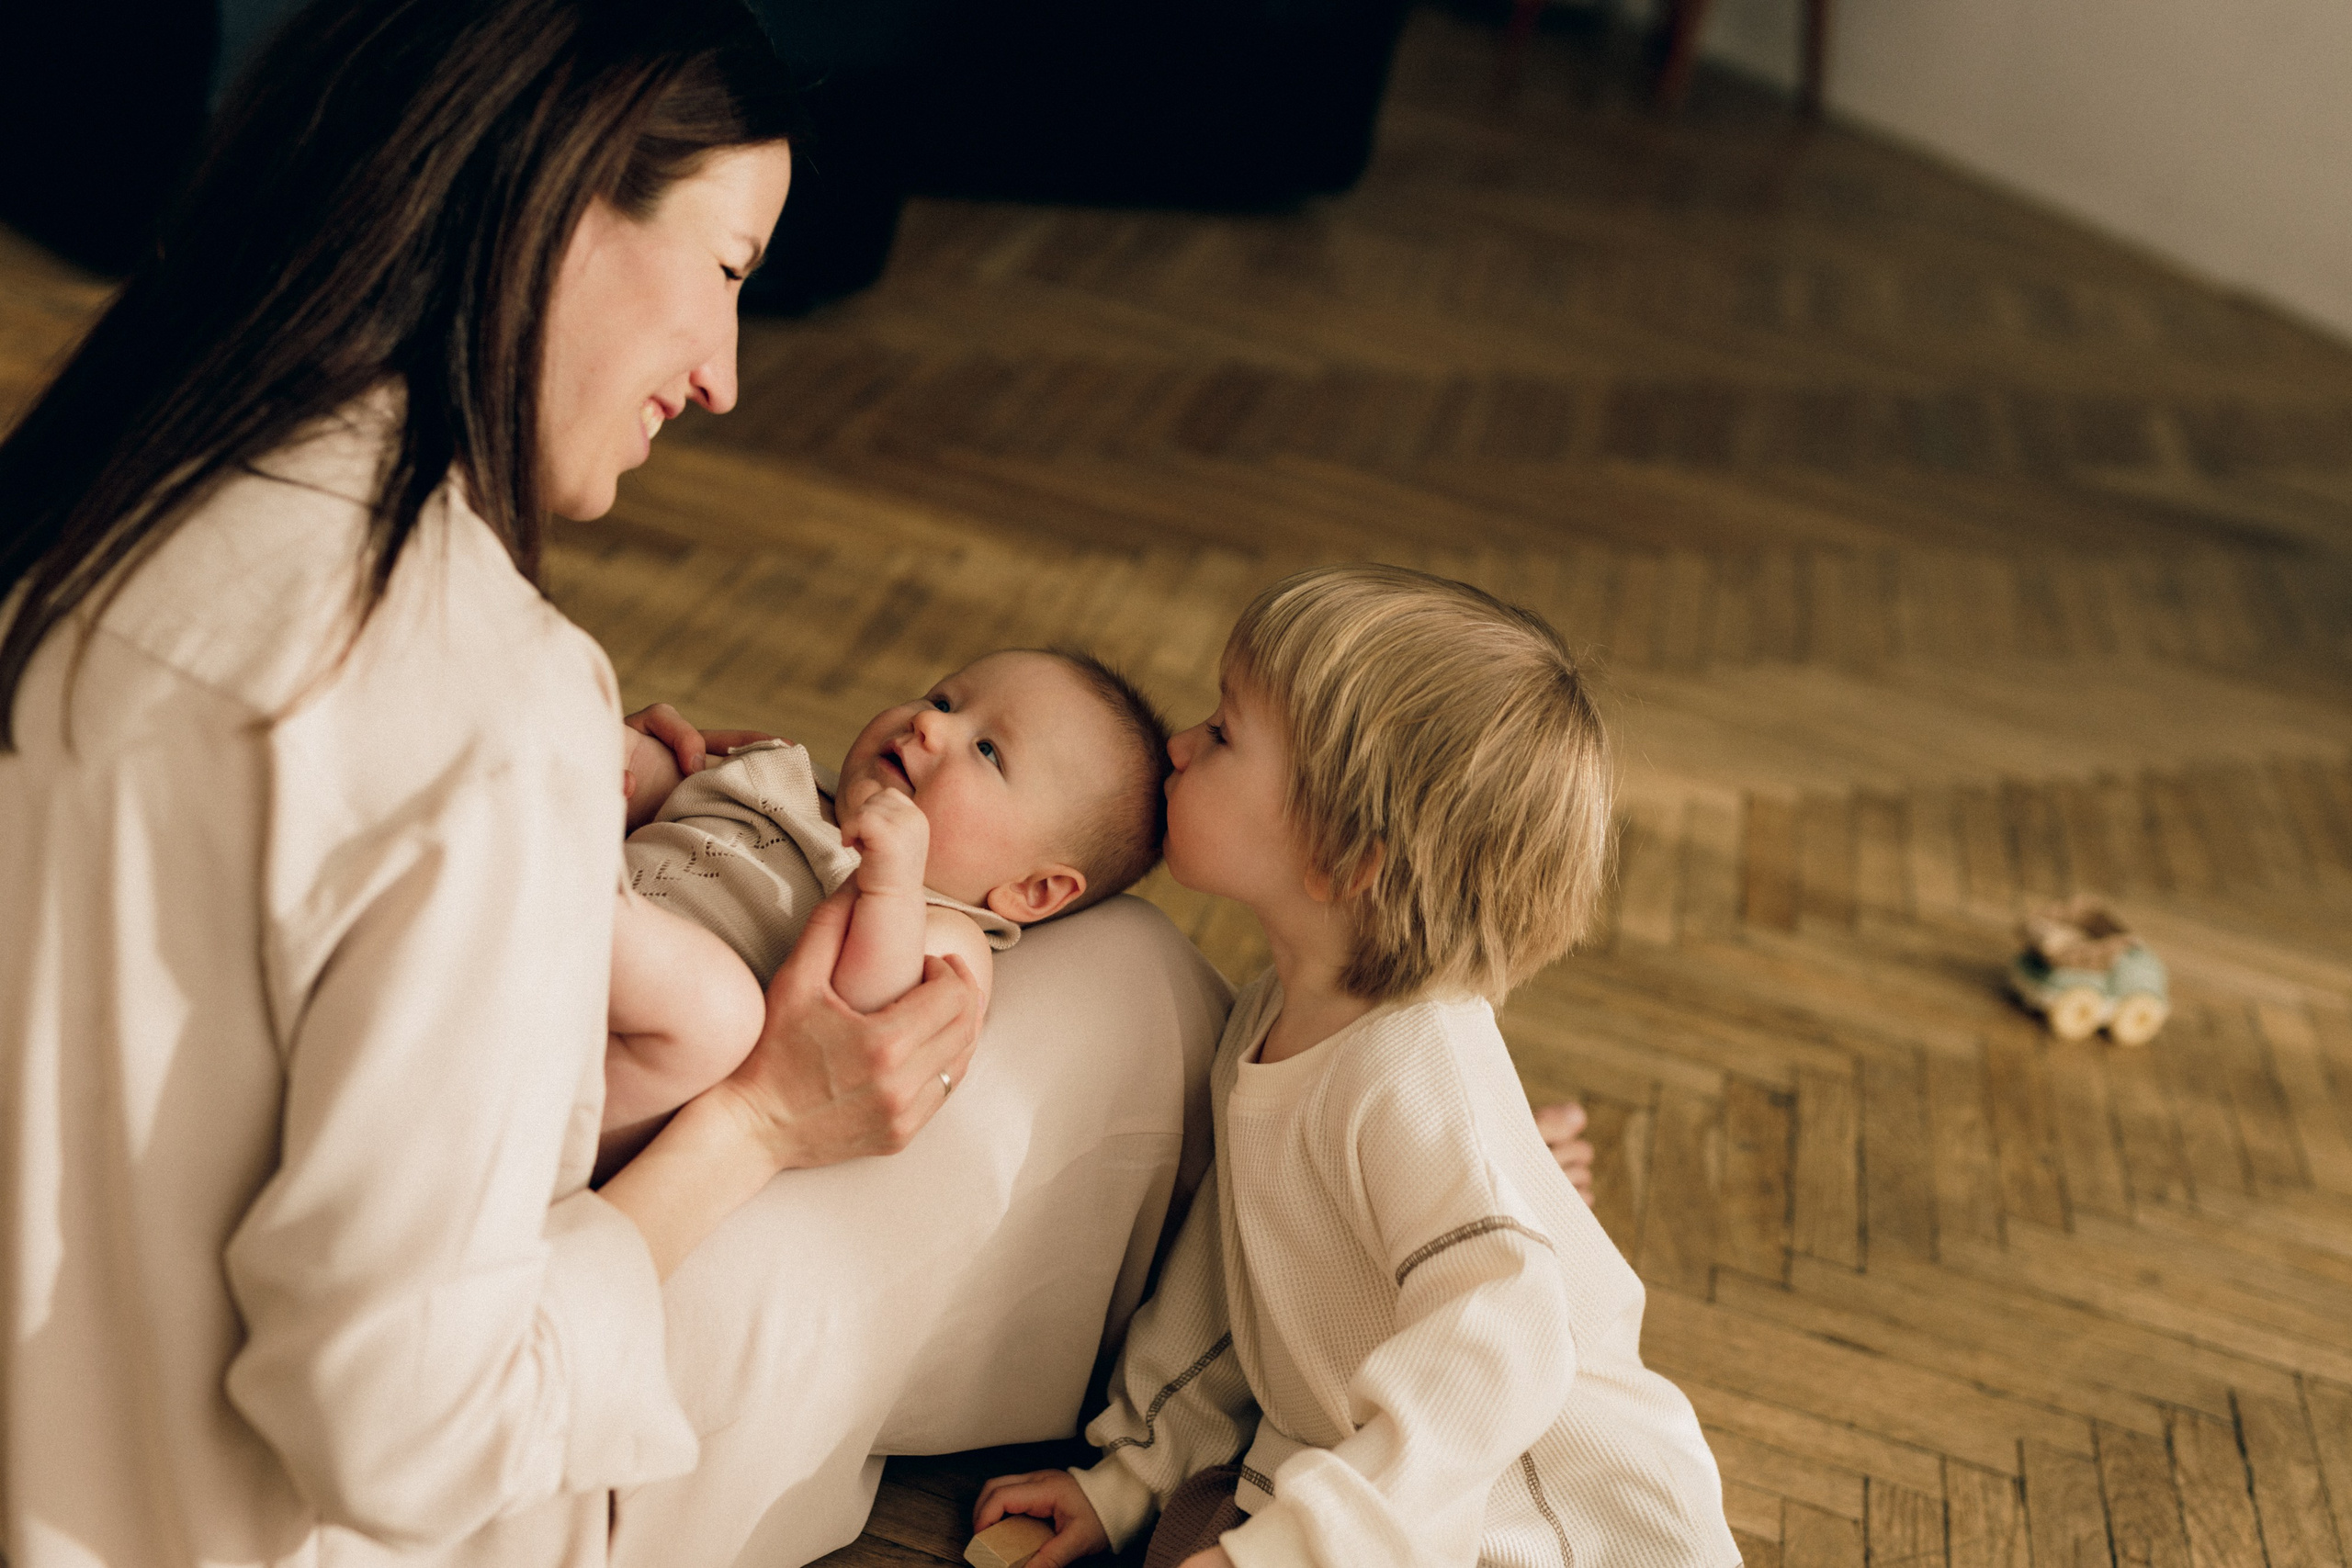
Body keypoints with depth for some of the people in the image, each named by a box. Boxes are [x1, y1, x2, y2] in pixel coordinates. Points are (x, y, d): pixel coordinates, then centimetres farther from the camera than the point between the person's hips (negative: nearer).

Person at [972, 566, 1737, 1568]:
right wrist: (1130, 1474, 9)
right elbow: (1236, 1282, 10)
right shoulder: (1274, 1019, 1)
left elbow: (1497, 1355, -37)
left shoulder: (1414, 1078, -28)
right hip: (1372, 1471, 8)